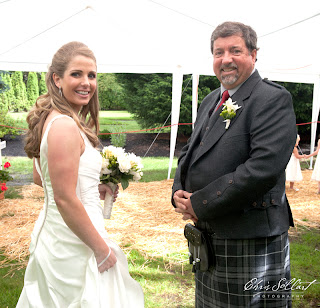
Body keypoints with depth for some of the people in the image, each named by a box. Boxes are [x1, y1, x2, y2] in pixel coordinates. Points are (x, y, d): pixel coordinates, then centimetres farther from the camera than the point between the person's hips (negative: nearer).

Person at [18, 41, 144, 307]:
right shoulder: (65, 126, -23)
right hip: (74, 245, -10)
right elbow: (65, 199, -25)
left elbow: (40, 178, 16)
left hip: (51, 235, 10)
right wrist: (103, 250, -16)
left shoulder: (50, 118, 6)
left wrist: (94, 188, 10)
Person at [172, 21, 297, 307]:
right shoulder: (211, 101, 13)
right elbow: (189, 152, 17)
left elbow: (263, 168, -26)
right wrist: (180, 193, -4)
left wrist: (200, 204, -20)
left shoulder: (273, 99, -14)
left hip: (251, 241, -8)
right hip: (207, 240, 8)